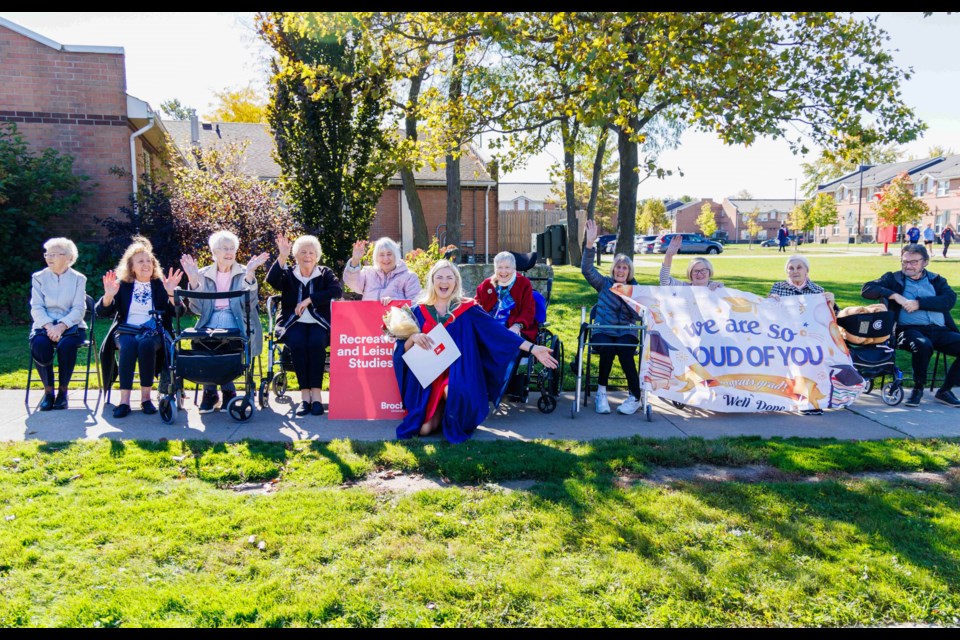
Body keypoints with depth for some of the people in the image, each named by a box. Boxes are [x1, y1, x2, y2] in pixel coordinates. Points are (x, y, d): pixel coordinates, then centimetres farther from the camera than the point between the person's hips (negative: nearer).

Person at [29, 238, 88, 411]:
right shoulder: (39, 277, 10)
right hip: (45, 324, 2)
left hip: (71, 324, -1)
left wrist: (61, 326, -21)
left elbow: (79, 309, -4)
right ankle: (48, 390, -15)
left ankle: (63, 390, -16)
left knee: (66, 344, -35)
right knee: (39, 343, -33)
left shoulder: (78, 279, 6)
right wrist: (49, 326, -18)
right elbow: (36, 308, 0)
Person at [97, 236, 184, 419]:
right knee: (128, 345, -33)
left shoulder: (160, 284, 9)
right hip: (126, 331, 1)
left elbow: (178, 312, -3)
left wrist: (171, 293, -20)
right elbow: (102, 312, 5)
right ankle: (124, 400, -33)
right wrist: (108, 295, -15)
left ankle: (146, 397, -26)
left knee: (146, 343, -34)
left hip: (153, 332, 0)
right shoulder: (122, 284, 10)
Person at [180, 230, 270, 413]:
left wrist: (250, 274, -14)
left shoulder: (244, 273, 12)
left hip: (235, 320, -2)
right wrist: (193, 279, -3)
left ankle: (211, 391, -15)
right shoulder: (204, 274, 17)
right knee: (199, 339, -31)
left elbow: (249, 303, -5)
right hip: (210, 320, 2)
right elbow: (197, 308, 6)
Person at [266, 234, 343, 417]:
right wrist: (282, 257, -16)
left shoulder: (325, 273, 14)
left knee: (316, 342, -33)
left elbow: (337, 291, -7)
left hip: (319, 322, 0)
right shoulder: (288, 274, 16)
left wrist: (309, 300, -14)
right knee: (297, 343, -32)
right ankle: (305, 395, -30)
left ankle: (316, 393, -32)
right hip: (294, 323, 1)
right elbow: (271, 280, -6)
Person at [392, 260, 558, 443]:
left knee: (454, 391, -37)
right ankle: (439, 413, 22)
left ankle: (453, 423, 0)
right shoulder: (420, 311, 6)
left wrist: (532, 348, -13)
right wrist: (413, 337, -19)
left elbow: (498, 330, -5)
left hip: (458, 372, -1)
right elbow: (403, 349, 4)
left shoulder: (467, 309, 1)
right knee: (424, 428, -16)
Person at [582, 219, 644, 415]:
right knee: (608, 348, -34)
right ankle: (601, 392, -19)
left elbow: (639, 316, -2)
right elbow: (587, 269, -8)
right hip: (603, 332, 0)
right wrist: (590, 243, -19)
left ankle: (635, 397, -25)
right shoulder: (604, 284, 8)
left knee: (623, 349, -33)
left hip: (626, 333, 0)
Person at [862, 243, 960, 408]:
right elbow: (867, 289, 0)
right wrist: (894, 295, -12)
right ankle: (918, 388, -11)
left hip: (940, 330, 4)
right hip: (909, 329, -3)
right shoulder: (893, 278, 15)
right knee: (923, 345, -36)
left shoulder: (936, 280, 21)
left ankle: (945, 390, -3)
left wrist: (919, 303, -11)